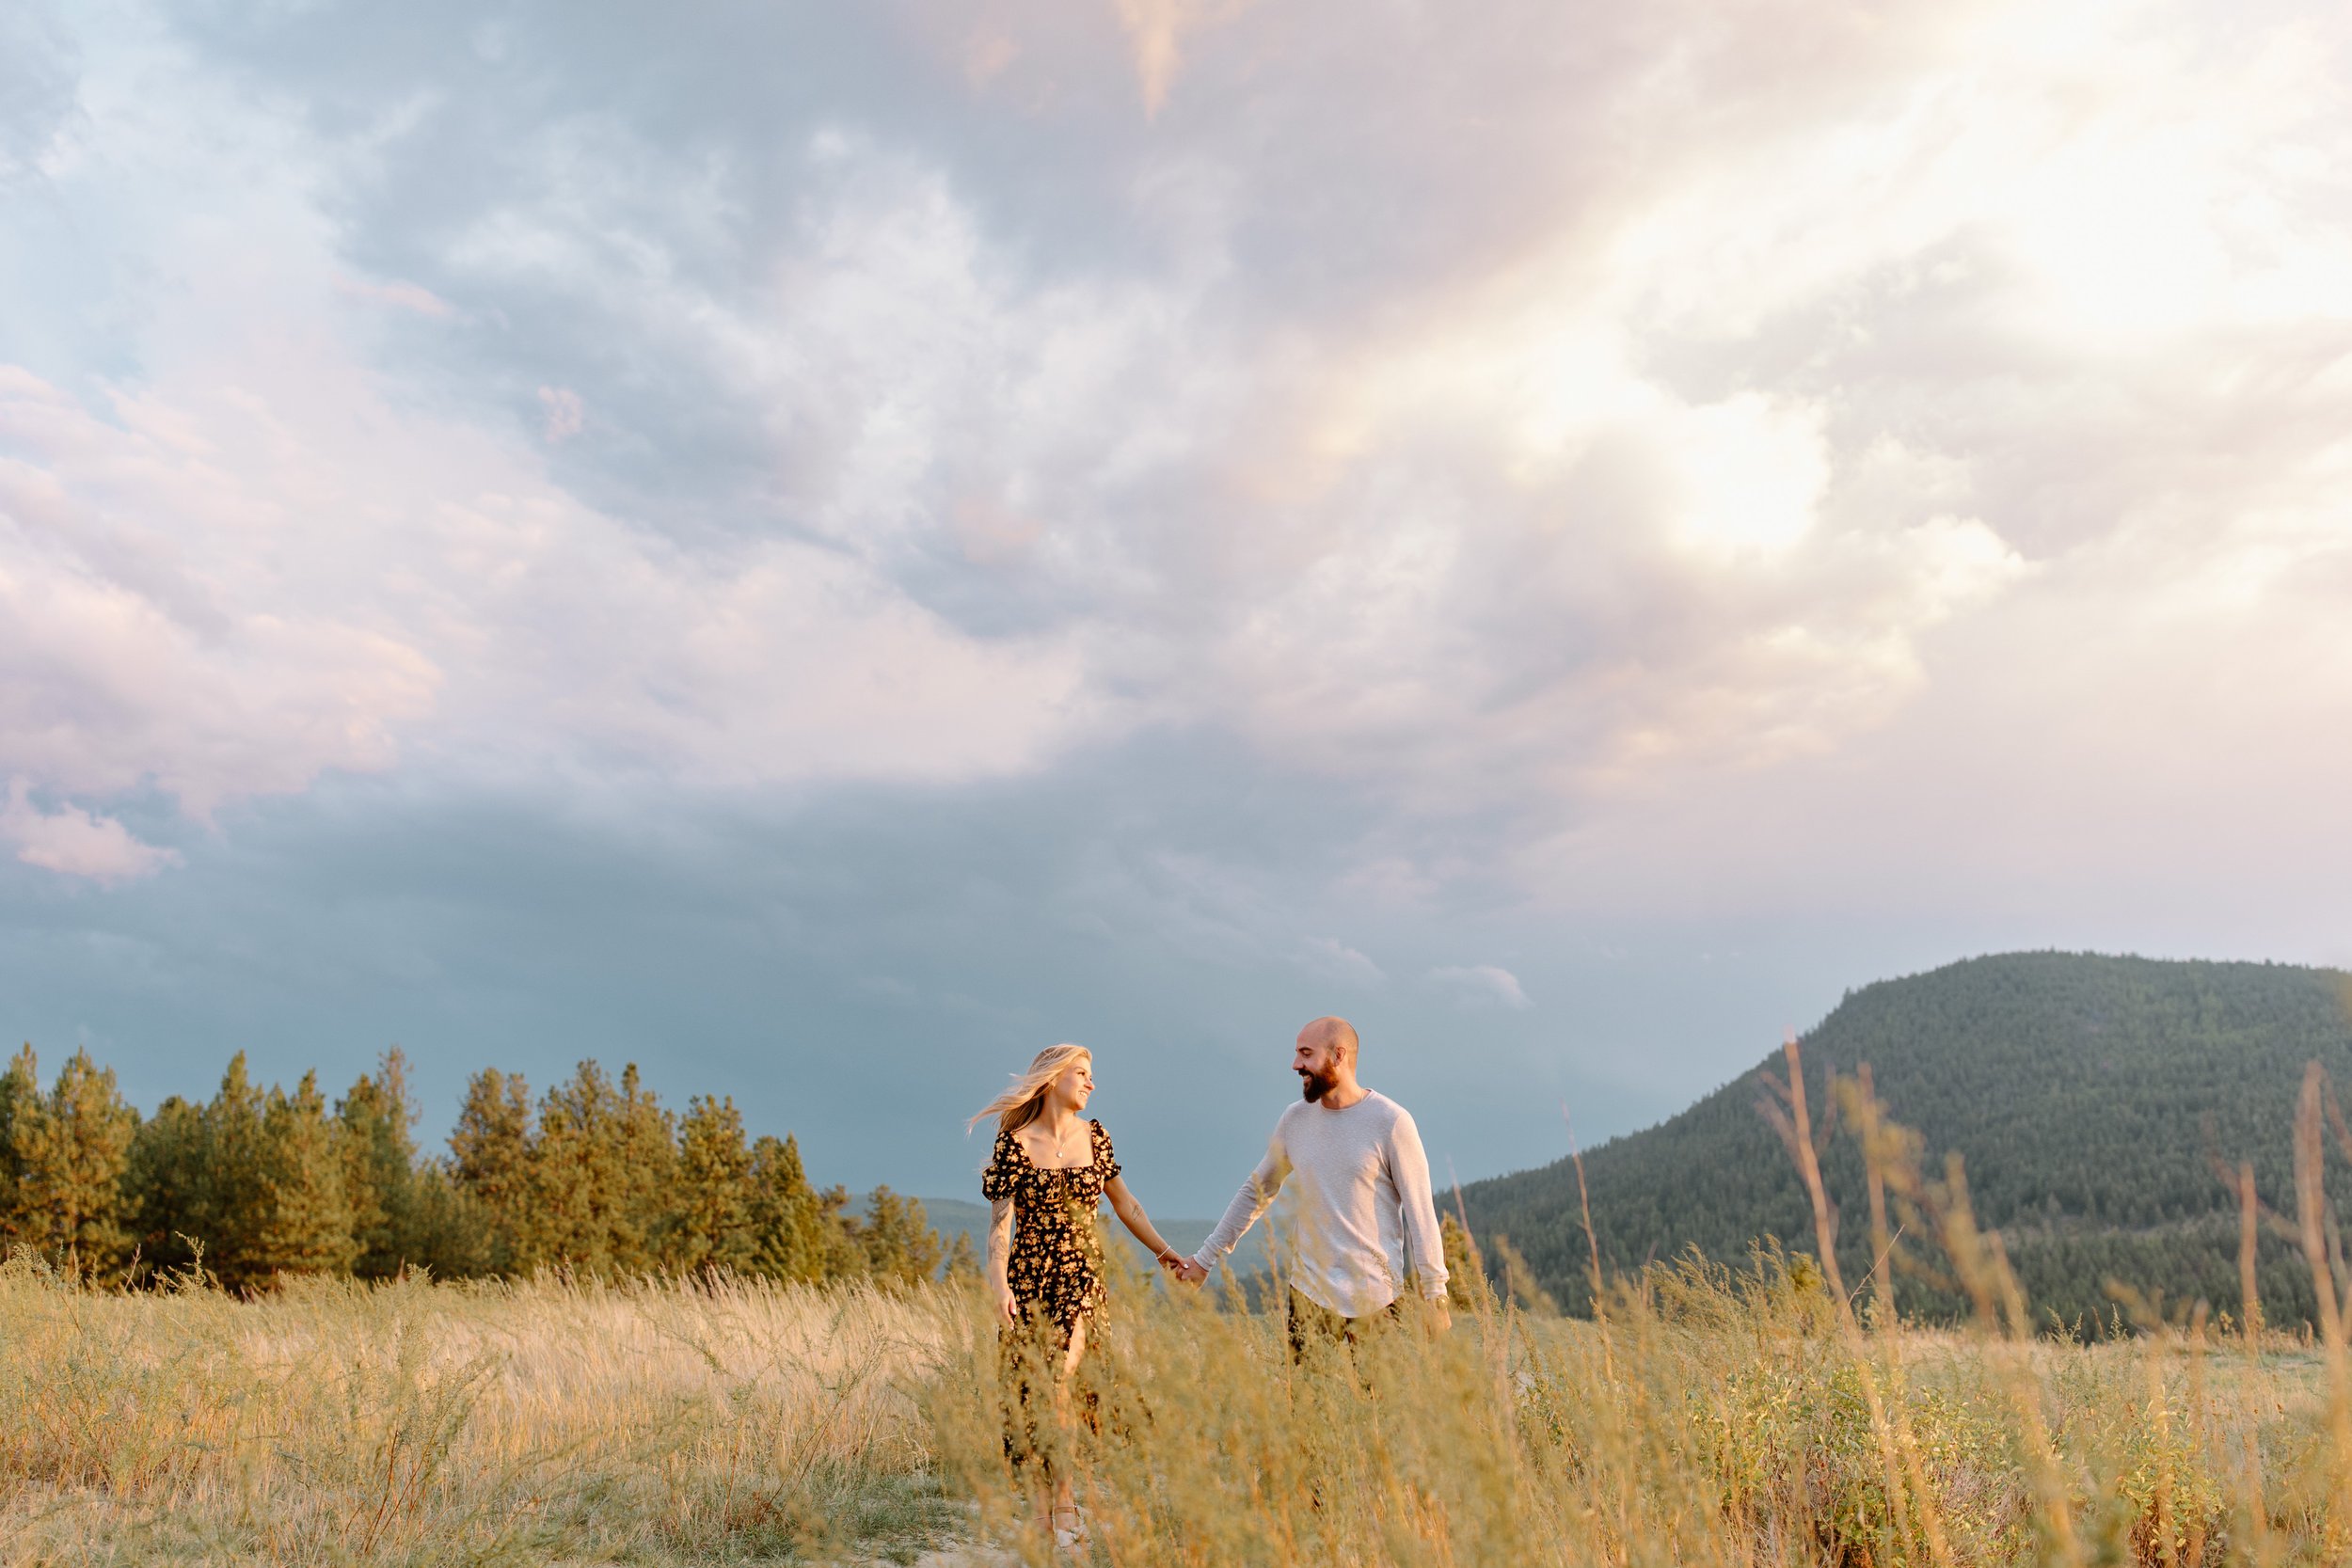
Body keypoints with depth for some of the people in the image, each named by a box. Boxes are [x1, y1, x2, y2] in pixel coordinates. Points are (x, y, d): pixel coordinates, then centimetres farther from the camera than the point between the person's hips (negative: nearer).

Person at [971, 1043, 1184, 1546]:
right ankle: (1042, 1510, 13)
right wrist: (999, 1287, -18)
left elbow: (1125, 1204, 17)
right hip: (1029, 1278, -2)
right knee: (1031, 1392, 0)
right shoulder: (1015, 1143, -4)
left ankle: (1064, 1504, 0)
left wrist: (1165, 1253, 17)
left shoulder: (1094, 1136, 7)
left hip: (1082, 1278, 2)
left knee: (1060, 1382, -12)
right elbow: (1000, 1221, -8)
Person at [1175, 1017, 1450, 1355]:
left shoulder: (1390, 1122, -8)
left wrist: (1435, 1295, -8)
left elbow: (1420, 1212, -7)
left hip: (1374, 1300, -3)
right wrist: (1206, 1258, 17)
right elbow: (1257, 1190, 16)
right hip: (1308, 1293, 4)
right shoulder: (1295, 1120, 5)